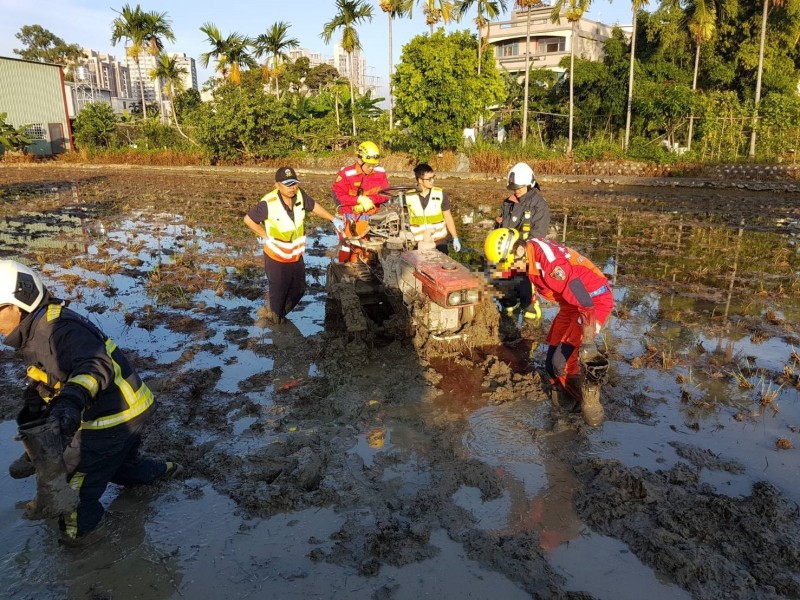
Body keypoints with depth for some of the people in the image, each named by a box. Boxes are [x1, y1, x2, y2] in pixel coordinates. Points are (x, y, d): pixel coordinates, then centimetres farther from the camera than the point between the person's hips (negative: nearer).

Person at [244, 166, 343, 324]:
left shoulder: (299, 194, -12)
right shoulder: (268, 203, -27)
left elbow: (314, 206, 9)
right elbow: (248, 219, -13)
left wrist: (333, 219, 10)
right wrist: (266, 236, -13)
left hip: (296, 256, 6)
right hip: (276, 258, -6)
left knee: (299, 290, 22)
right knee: (278, 293, 8)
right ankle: (274, 319, 34)